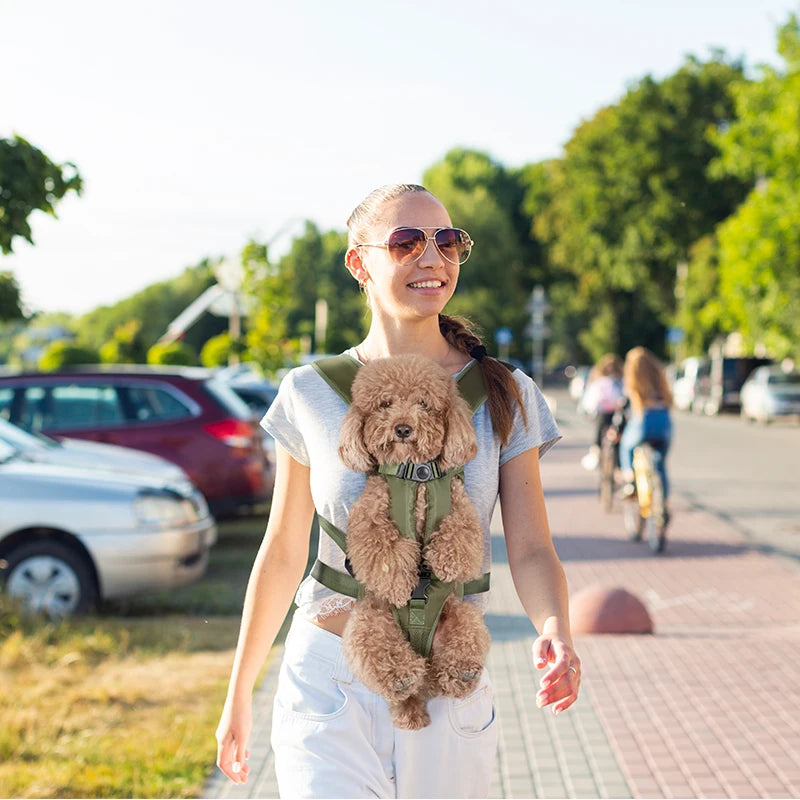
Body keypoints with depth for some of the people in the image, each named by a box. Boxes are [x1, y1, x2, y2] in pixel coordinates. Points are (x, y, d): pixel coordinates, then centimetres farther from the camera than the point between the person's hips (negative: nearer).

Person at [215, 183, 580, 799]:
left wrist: (555, 630, -26)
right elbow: (283, 553, 5)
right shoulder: (312, 395, -3)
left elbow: (531, 551, -4)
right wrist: (239, 695, 10)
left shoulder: (504, 397, -1)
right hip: (330, 685, -1)